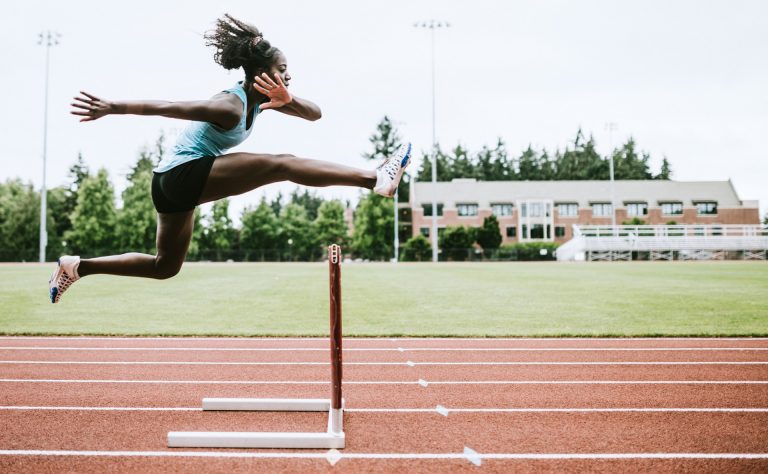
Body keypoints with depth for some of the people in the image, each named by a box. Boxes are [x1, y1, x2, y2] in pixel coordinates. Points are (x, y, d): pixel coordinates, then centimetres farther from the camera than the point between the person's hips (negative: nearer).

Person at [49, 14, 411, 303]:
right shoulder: (231, 106, -20)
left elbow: (314, 113, 2)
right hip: (185, 174, -10)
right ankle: (375, 178, -24)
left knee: (165, 266, 22)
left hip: (171, 184, 10)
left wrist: (288, 100, -18)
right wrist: (112, 108, -28)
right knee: (283, 165, -19)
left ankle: (76, 266, 24)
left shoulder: (261, 99, 6)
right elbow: (167, 107, -25)